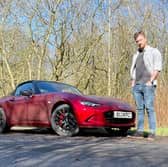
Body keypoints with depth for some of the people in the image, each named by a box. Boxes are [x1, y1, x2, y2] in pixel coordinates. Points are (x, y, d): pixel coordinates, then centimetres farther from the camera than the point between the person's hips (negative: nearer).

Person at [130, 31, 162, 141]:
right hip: (137, 86, 6)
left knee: (149, 108, -11)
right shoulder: (136, 55, 22)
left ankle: (152, 133, -10)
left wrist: (150, 81, -15)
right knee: (140, 109, 5)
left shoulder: (154, 52, 3)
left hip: (148, 85, -6)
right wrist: (132, 83, 12)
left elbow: (157, 68, -6)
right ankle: (140, 131, 7)